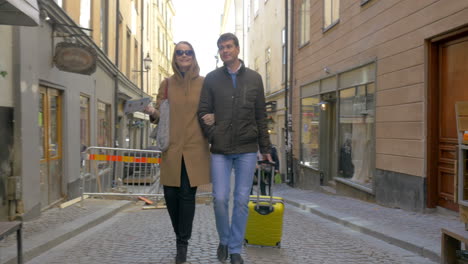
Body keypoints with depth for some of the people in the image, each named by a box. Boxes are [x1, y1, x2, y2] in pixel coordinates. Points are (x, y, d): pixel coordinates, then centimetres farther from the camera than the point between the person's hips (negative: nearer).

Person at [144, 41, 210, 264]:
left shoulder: (203, 83, 5)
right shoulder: (167, 84, 8)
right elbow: (160, 116, 9)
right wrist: (152, 112, -13)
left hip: (195, 147, -2)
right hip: (172, 147, 2)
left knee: (187, 194, -4)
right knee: (171, 194, 3)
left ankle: (182, 243, 8)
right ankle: (181, 236, 27)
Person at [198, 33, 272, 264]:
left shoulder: (254, 78, 7)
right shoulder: (212, 79, 6)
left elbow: (261, 116, 8)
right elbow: (203, 112, 5)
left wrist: (265, 148, 7)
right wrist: (214, 136, -9)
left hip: (247, 150, 0)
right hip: (220, 150, 0)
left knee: (242, 201, 3)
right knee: (220, 199, -2)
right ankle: (224, 241, 24)